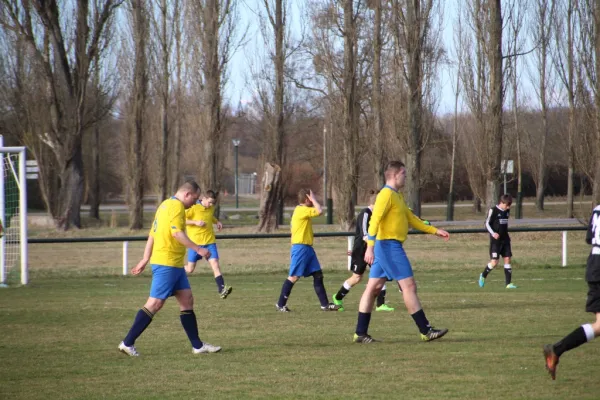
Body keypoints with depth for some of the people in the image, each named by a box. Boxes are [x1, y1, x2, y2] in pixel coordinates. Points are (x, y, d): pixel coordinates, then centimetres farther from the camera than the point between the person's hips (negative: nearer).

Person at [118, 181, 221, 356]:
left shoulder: (165, 204, 18)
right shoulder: (177, 205, -12)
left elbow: (152, 233, 20)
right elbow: (177, 233, -22)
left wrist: (145, 259, 21)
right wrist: (198, 249, -18)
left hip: (175, 264, 11)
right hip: (167, 263, -11)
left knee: (187, 300, 9)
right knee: (155, 303, -9)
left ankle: (197, 345, 11)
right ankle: (127, 343, -7)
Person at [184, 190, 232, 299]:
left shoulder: (211, 208, 7)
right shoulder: (193, 208, -11)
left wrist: (217, 222, 9)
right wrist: (195, 222, -20)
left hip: (209, 241, 4)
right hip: (195, 242, -4)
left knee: (215, 263, -14)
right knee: (189, 269, 4)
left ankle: (222, 289, -23)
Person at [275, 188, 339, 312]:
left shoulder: (302, 210, 17)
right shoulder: (302, 210, -13)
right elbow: (319, 211, -22)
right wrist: (313, 199, -10)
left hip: (307, 248, 10)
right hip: (301, 247, -10)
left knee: (318, 275, 6)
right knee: (294, 276, -6)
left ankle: (325, 304, 7)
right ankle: (280, 304, 1)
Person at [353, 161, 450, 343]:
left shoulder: (397, 196, 18)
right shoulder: (386, 194, -13)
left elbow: (411, 219, 25)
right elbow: (375, 220, -22)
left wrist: (435, 231, 22)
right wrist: (370, 246, -30)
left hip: (386, 247, 10)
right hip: (390, 246, -10)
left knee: (373, 288, 8)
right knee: (409, 286, -7)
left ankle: (360, 333, 8)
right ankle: (426, 331, -4)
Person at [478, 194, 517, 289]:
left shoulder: (507, 211, 9)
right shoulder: (493, 211, -9)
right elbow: (487, 224, -7)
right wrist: (493, 233, -21)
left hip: (505, 239, 6)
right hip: (495, 240, -6)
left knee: (507, 259, 0)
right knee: (494, 262, -11)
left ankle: (508, 283, 2)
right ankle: (483, 276, 15)